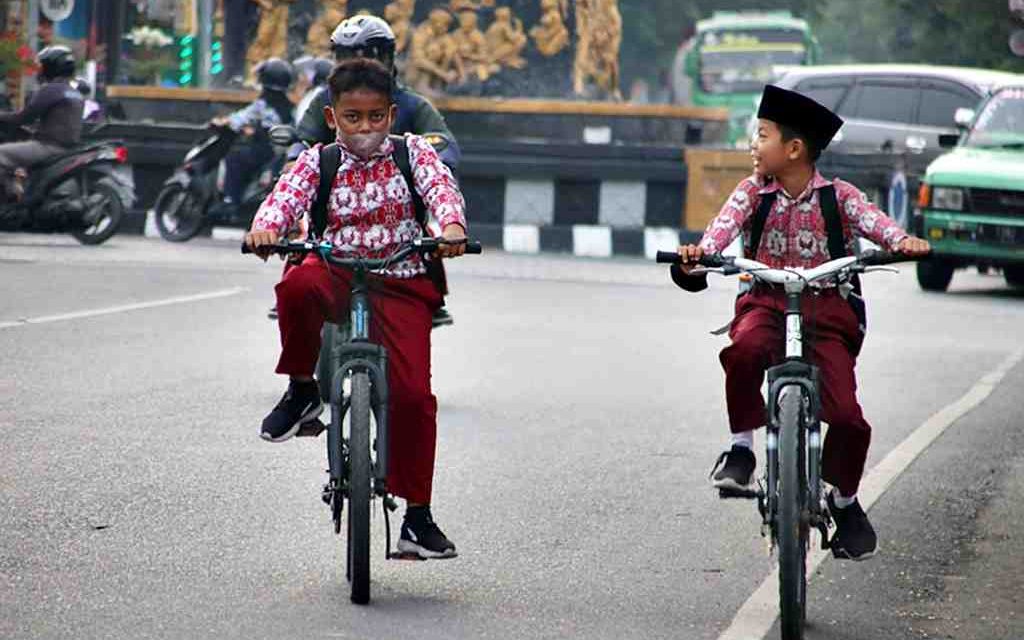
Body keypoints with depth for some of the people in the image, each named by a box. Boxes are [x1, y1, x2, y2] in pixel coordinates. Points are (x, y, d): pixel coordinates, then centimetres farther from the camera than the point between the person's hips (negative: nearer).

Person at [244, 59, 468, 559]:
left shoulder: (411, 152, 5)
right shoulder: (317, 162, 5)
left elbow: (440, 185, -14)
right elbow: (286, 196, -12)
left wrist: (452, 225, -37)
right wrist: (266, 227, -36)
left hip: (401, 282, 0)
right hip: (337, 275, 0)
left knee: (412, 392, -13)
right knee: (297, 285, -37)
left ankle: (417, 515, 1)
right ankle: (301, 390, -12)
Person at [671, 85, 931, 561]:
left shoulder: (837, 196, 1)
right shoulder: (752, 193, 4)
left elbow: (871, 219, -15)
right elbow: (726, 223, -14)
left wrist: (901, 241, -38)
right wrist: (700, 253, -37)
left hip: (826, 311, -1)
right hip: (766, 304, 1)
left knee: (846, 415, -14)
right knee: (745, 349, -36)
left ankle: (844, 500, 15)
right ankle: (741, 447, -16)